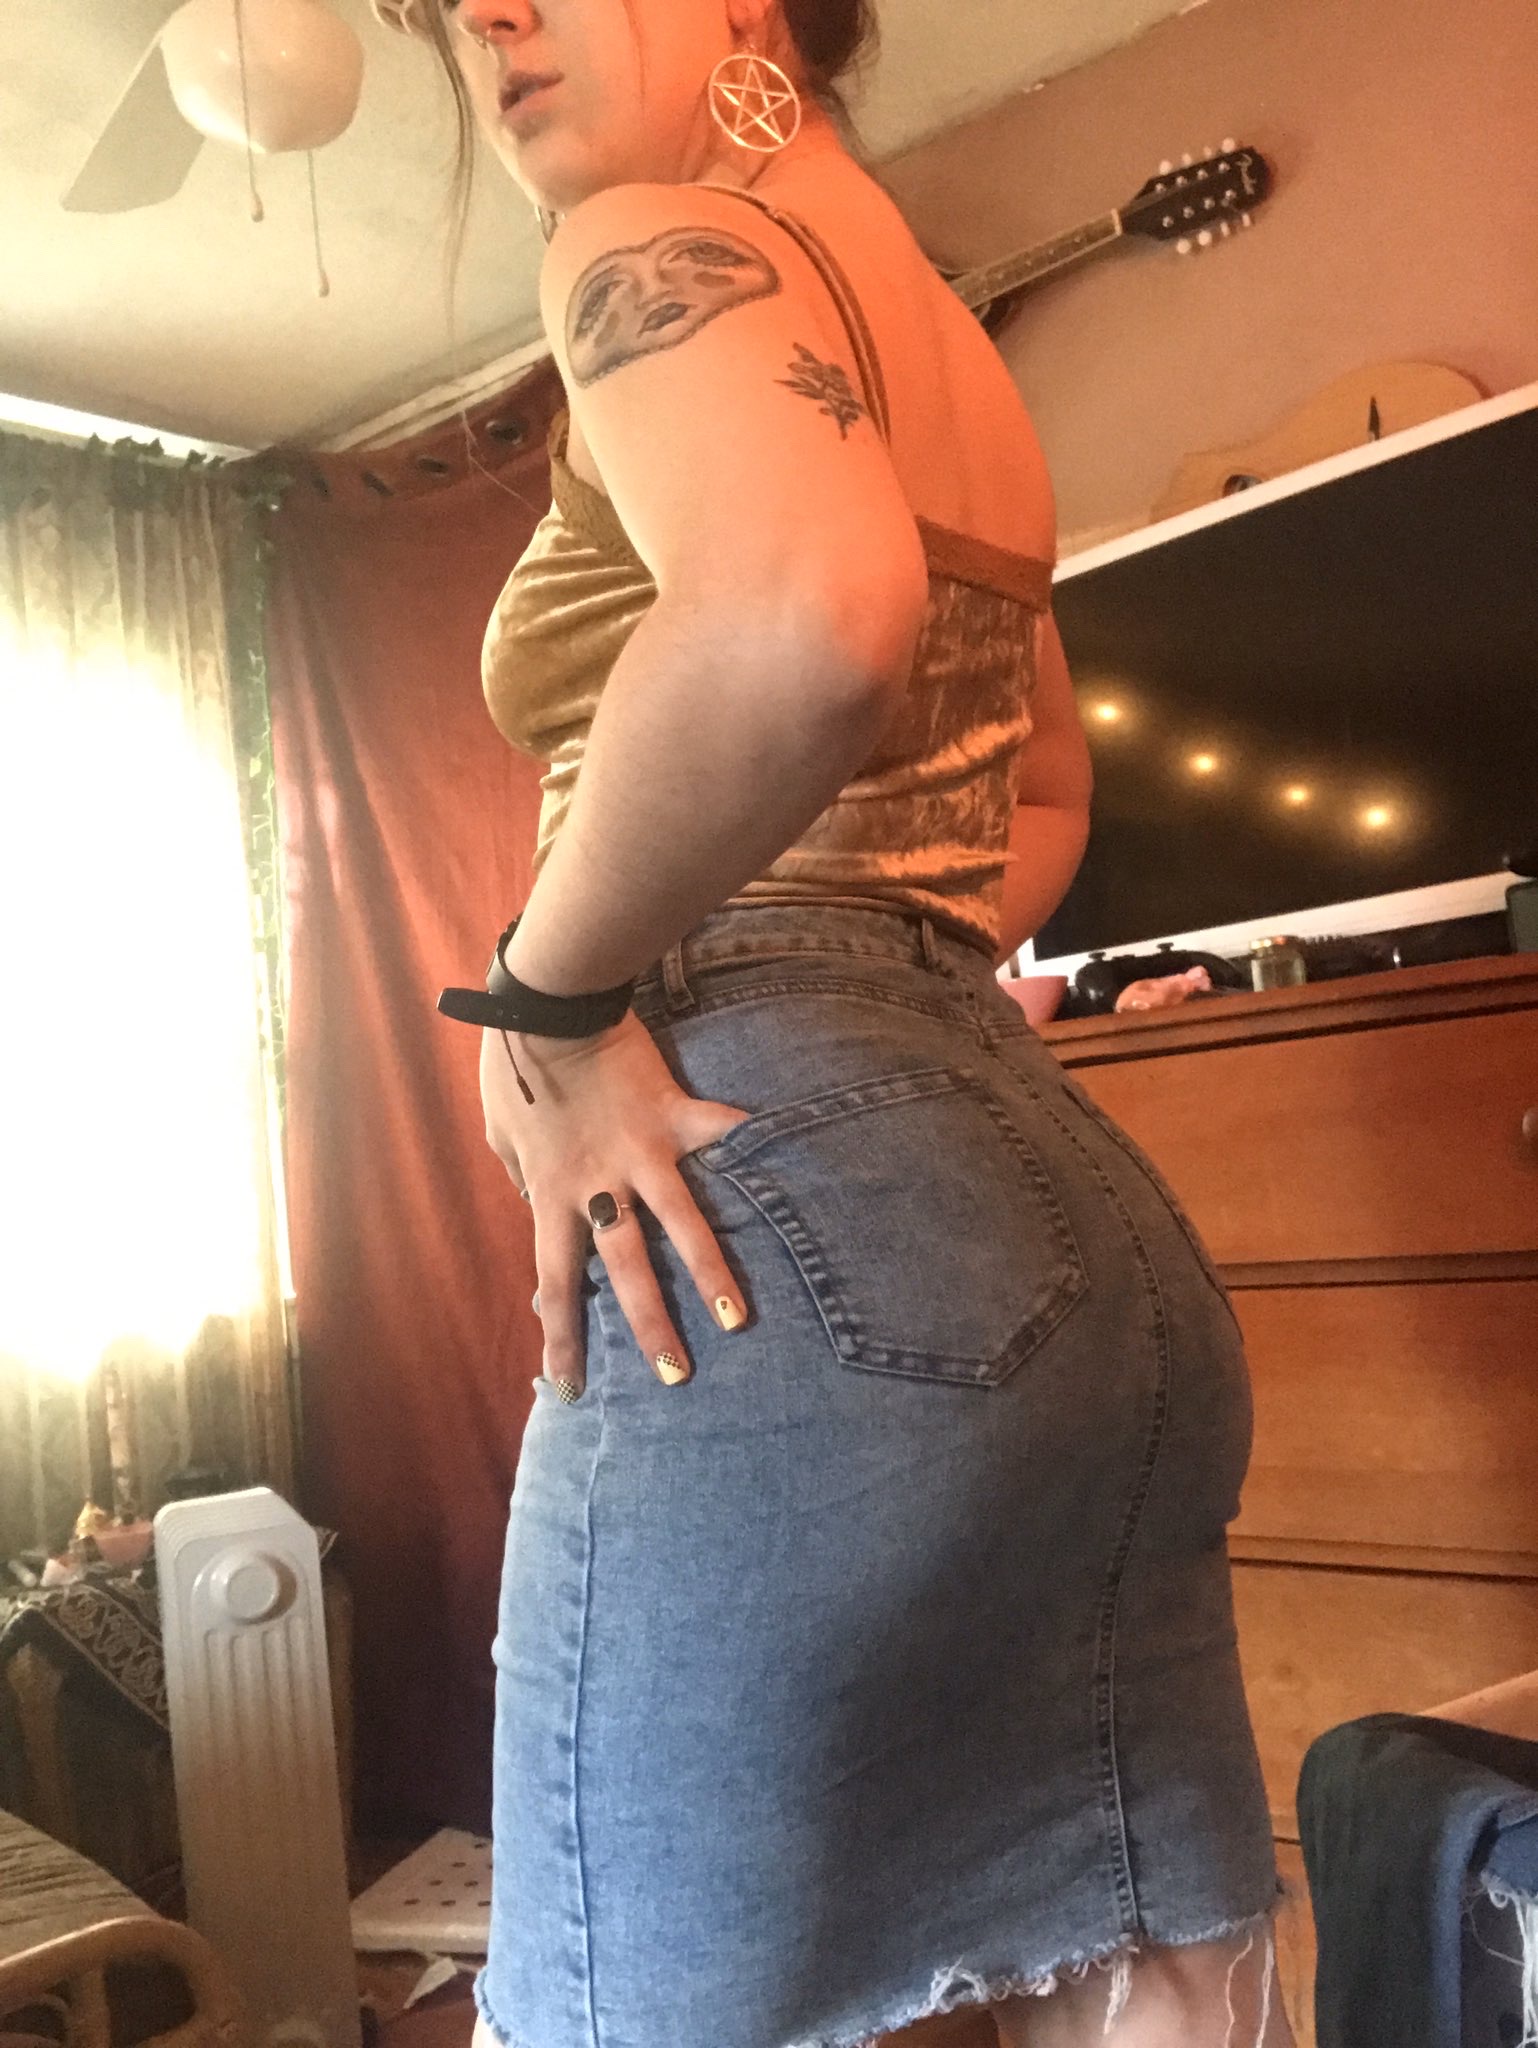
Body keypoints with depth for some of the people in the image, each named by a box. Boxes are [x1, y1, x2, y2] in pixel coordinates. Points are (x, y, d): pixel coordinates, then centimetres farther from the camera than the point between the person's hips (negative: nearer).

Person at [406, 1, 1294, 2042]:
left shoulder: (662, 236, -1)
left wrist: (552, 1003, -13)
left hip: (786, 1199, -9)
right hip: (1074, 1209, 9)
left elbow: (801, 612, -26)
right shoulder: (938, 340, 25)